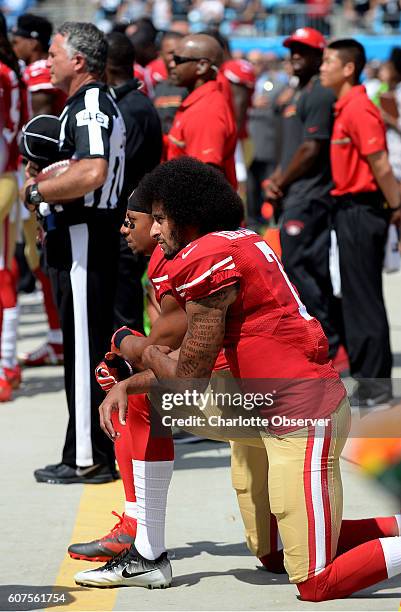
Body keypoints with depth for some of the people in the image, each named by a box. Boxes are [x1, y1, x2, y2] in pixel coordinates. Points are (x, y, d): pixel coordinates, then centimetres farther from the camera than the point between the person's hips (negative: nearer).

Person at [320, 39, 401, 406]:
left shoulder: (359, 109, -18)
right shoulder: (345, 108, 13)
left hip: (361, 211, -10)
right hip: (349, 208, 10)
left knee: (364, 297, -5)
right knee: (356, 296, 15)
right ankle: (367, 373, 23)